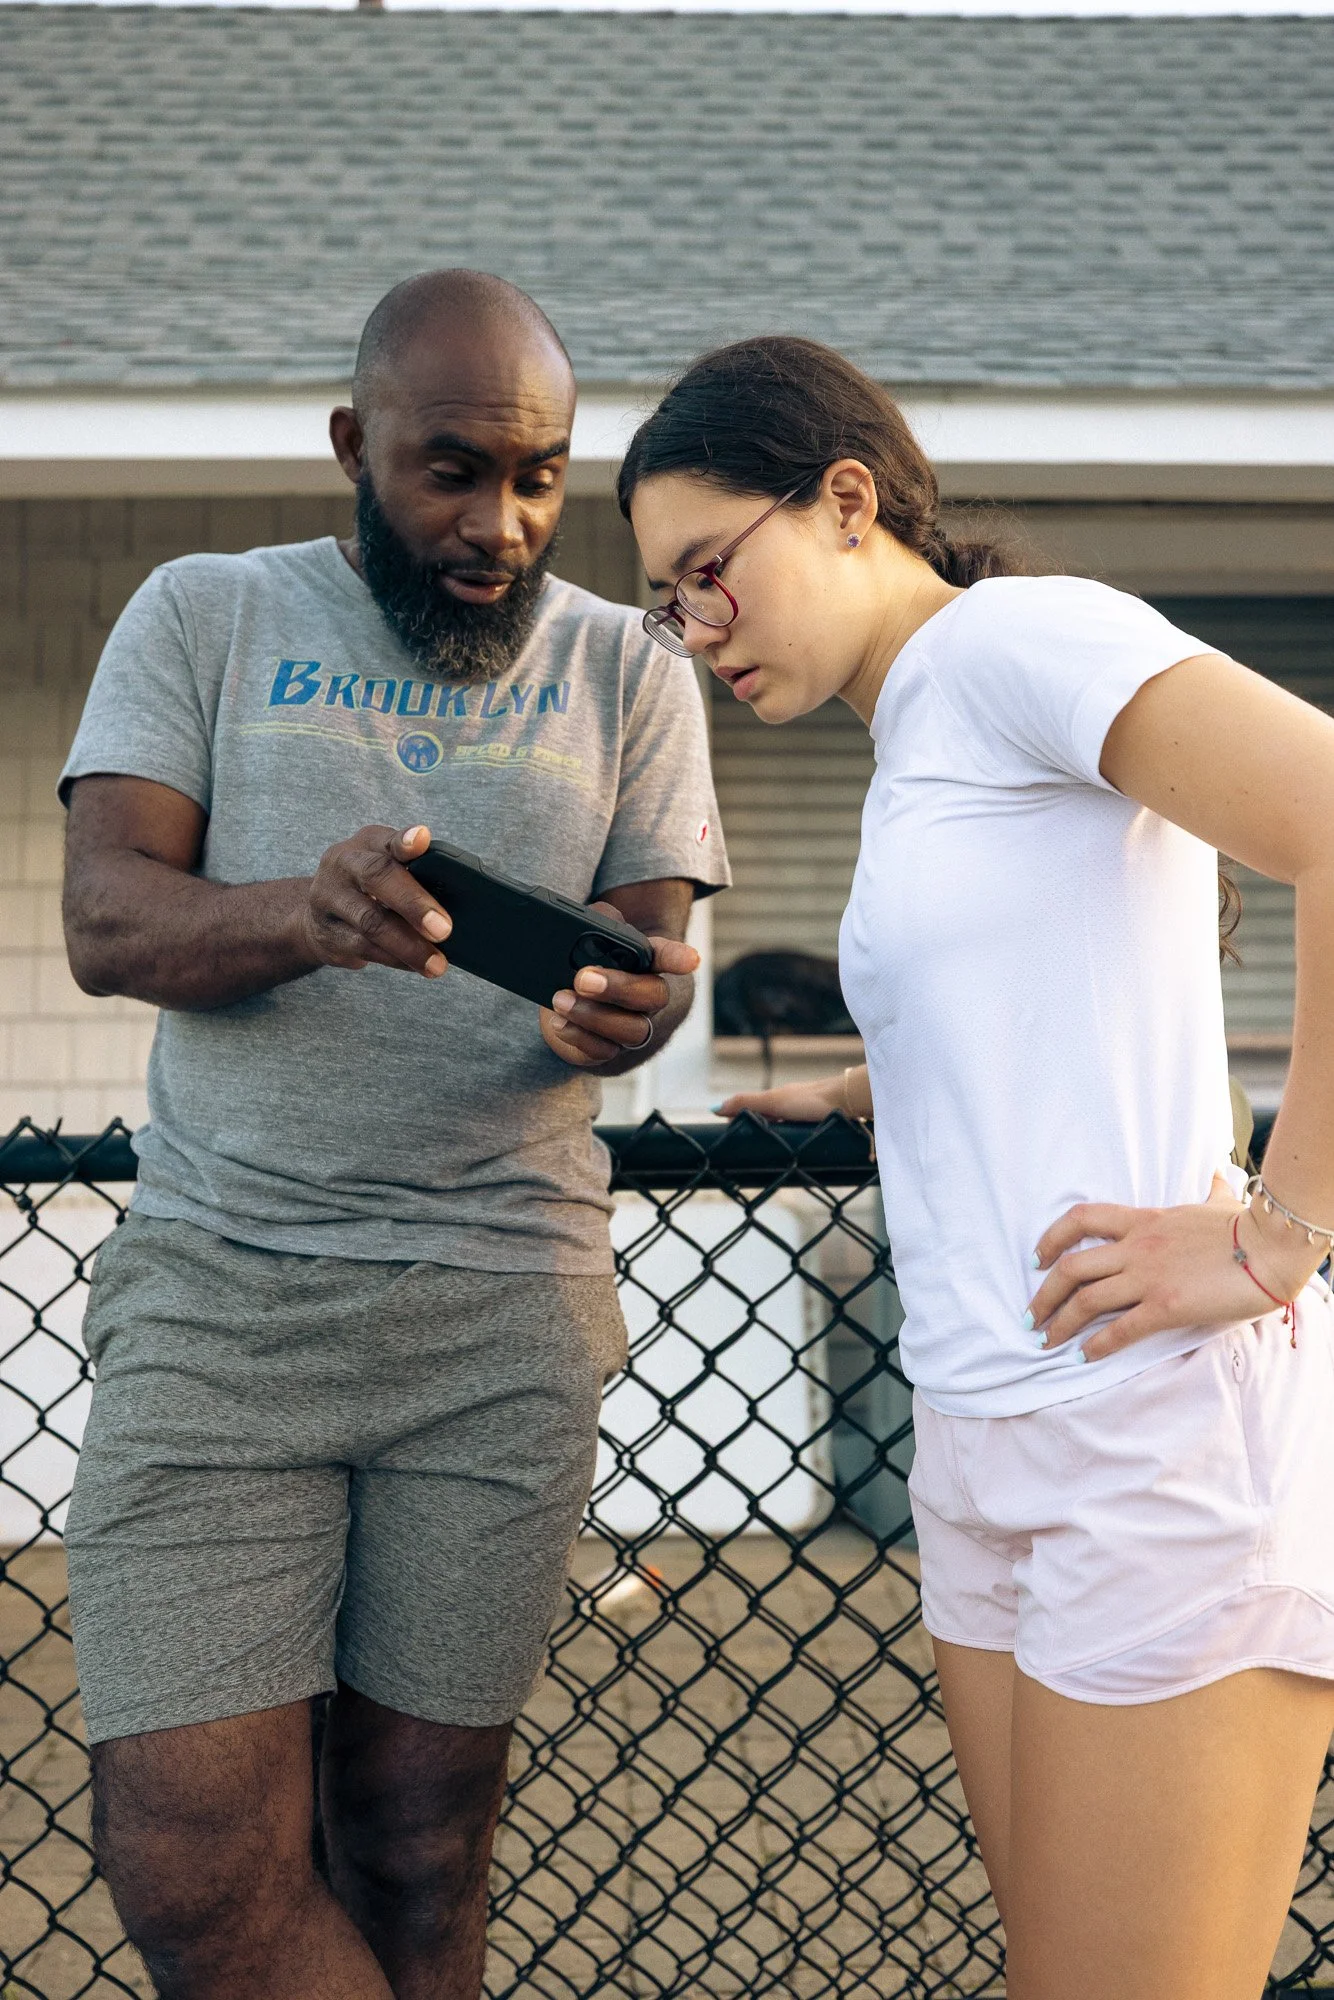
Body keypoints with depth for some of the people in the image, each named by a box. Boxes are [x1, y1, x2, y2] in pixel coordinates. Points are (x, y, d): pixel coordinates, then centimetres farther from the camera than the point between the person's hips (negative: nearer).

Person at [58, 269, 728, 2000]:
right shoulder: (203, 618, 8)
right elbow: (106, 917, -4)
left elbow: (658, 946, 4)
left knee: (416, 1840, 4)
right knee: (186, 1852, -7)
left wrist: (625, 1010, -22)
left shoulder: (626, 672, 10)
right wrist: (308, 913, -25)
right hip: (216, 1280, 0)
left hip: (505, 1296, 1)